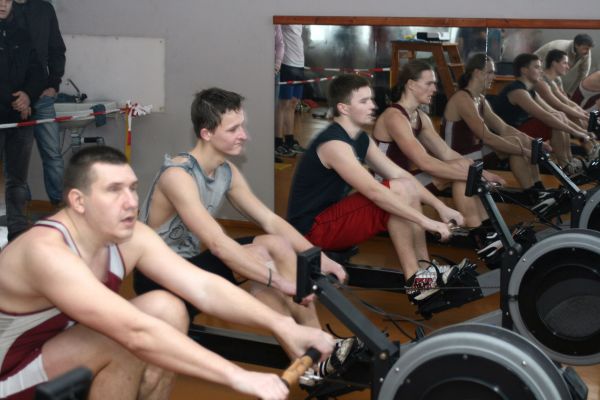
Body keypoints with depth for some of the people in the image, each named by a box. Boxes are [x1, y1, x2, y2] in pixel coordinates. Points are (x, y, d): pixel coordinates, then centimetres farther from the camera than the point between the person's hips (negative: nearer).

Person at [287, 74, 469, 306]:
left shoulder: (361, 139, 7)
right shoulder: (334, 144, -22)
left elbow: (400, 174, 7)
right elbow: (374, 192, -30)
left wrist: (440, 207, -3)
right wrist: (424, 221, -29)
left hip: (332, 213, 10)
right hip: (312, 229, -10)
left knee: (408, 188, 1)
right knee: (397, 192, -20)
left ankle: (424, 270, -1)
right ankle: (415, 280, -14)